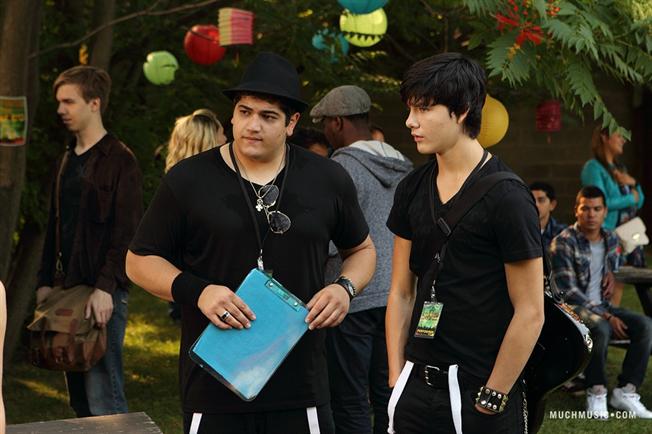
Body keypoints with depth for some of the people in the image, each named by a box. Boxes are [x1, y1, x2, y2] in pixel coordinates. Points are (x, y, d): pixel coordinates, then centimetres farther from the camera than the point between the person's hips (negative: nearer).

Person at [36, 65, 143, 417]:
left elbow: (126, 232, -14)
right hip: (66, 286, 8)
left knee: (103, 399, -9)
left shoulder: (119, 160, -8)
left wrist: (105, 286, -21)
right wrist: (46, 280, 14)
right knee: (79, 398, 11)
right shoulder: (68, 160, 17)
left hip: (102, 293, -8)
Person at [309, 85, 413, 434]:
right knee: (387, 395, 12)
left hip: (353, 299, -7)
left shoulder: (344, 167, -12)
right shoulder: (400, 166, 12)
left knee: (349, 402, -1)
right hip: (395, 296, 8)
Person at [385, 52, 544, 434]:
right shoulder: (412, 189, 6)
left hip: (479, 389, -5)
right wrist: (397, 379, 4)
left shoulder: (507, 197, -12)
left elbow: (530, 313, -12)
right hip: (417, 384, 5)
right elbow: (401, 292, 11)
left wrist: (490, 400, -11)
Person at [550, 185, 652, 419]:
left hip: (602, 306, 6)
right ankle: (596, 392, -21)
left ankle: (625, 391, -17)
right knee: (600, 327, -38)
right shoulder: (564, 243, -11)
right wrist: (606, 316, -20)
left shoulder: (610, 239, 9)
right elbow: (568, 291, -16)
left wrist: (611, 274, 7)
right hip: (572, 308, -6)